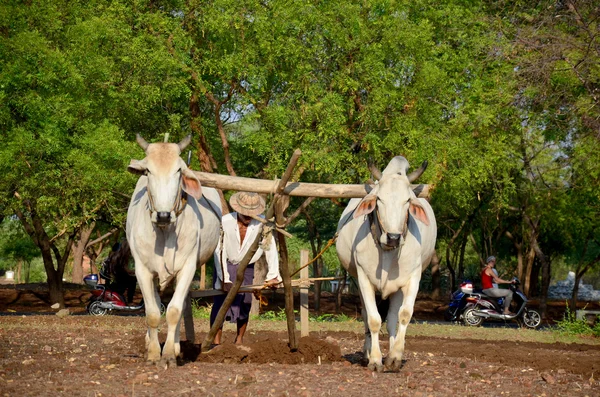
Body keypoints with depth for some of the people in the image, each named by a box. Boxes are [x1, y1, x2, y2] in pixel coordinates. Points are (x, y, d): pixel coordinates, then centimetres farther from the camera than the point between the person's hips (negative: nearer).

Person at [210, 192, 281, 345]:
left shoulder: (262, 222, -19)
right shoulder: (225, 222, -24)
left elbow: (270, 247, -14)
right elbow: (219, 251, -20)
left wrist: (273, 275, -17)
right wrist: (224, 279, -23)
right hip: (225, 265, -2)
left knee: (245, 304, 2)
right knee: (220, 302, -11)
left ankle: (239, 340, 16)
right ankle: (216, 342, -10)